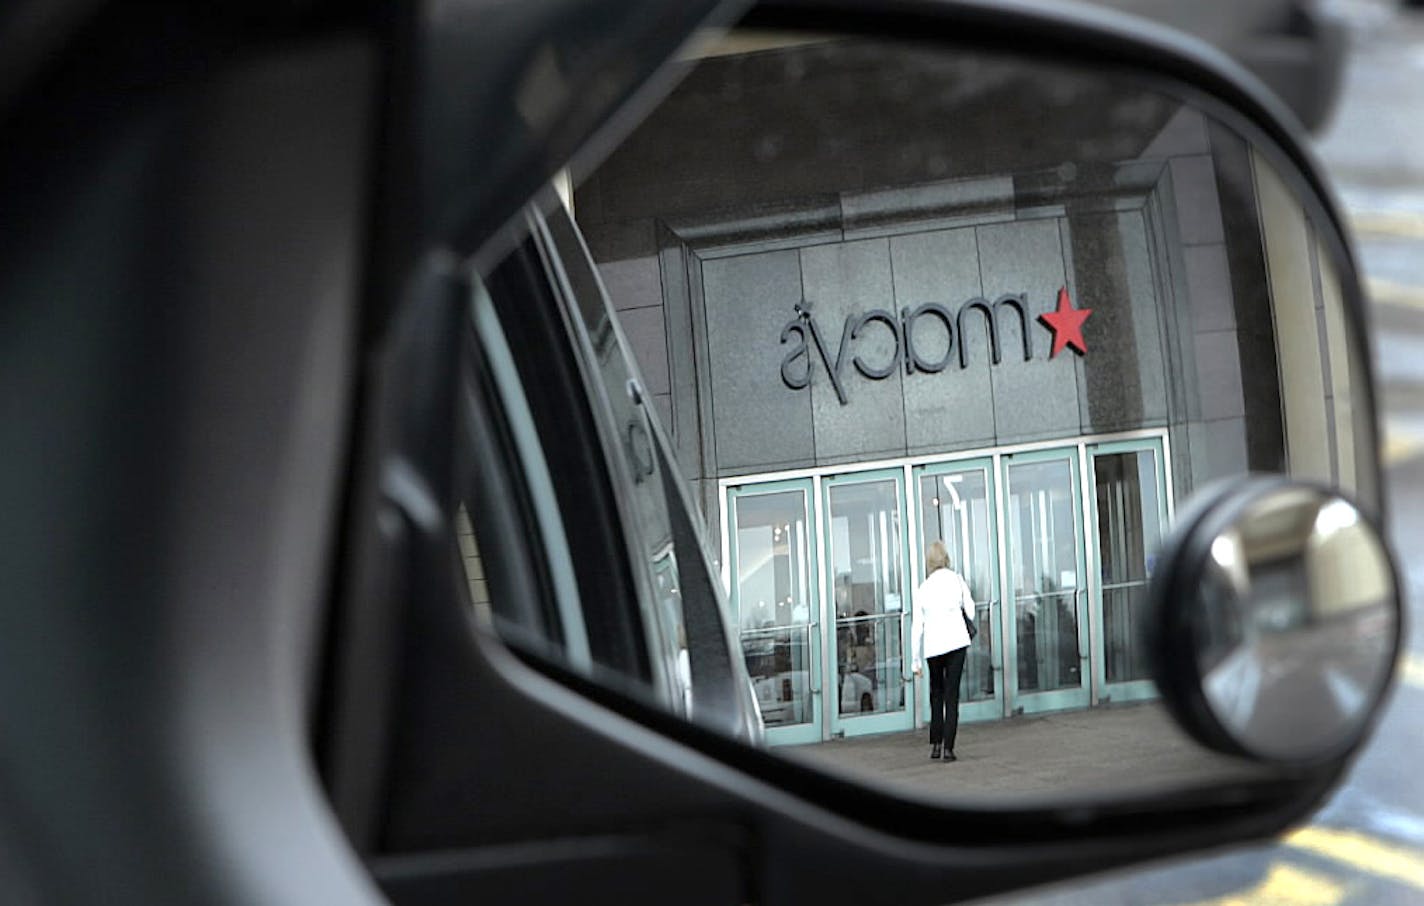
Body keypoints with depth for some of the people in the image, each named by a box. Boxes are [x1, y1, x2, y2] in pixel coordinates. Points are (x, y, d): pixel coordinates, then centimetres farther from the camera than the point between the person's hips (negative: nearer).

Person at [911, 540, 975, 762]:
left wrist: (916, 660, 10)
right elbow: (970, 610, 7)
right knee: (951, 695, 0)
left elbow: (916, 626, 5)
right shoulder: (956, 579, 4)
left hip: (932, 646, 1)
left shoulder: (922, 588, 7)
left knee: (936, 693, 18)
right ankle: (948, 747, -6)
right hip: (956, 641, -1)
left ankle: (935, 744, 15)